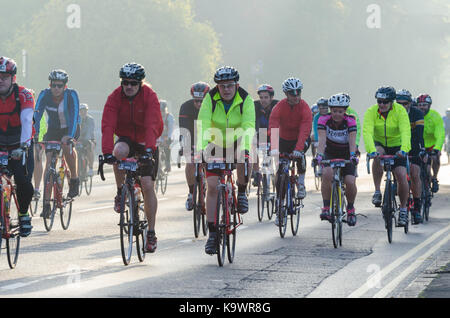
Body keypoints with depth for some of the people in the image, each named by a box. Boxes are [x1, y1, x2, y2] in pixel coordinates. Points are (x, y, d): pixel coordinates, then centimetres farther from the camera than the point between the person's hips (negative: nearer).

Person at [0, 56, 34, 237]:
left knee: (23, 183, -18)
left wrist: (23, 146, -45)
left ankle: (24, 215, 7)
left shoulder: (23, 95, -18)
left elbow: (27, 121, -30)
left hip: (20, 147, -2)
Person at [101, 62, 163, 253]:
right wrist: (107, 152, -42)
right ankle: (120, 193, -13)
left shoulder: (149, 96, -21)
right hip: (126, 139, 1)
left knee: (147, 185, -11)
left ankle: (151, 233, -1)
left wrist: (149, 149, -49)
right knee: (119, 151, -36)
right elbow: (107, 126, -27)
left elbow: (152, 126, -33)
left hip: (146, 144, -1)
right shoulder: (115, 97, -16)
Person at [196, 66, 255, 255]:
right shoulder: (210, 99, -16)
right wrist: (202, 147, -41)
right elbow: (203, 124, -26)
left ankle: (242, 193, -9)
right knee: (212, 186, -11)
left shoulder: (246, 100, -18)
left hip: (236, 144, -1)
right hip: (216, 145, 1)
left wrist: (244, 147, -46)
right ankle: (212, 233, -5)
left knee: (242, 158, -36)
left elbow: (248, 127, -29)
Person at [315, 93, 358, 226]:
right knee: (327, 174, -31)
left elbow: (352, 140, -29)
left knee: (350, 182, -20)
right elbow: (322, 139, -29)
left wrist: (353, 155, -47)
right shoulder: (324, 120, -18)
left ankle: (350, 208, 9)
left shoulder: (350, 121, -19)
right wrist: (319, 155, -47)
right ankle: (326, 208, -23)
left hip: (346, 155, 0)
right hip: (330, 154, 0)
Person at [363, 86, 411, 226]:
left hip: (397, 146, 0)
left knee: (402, 176, -15)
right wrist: (372, 150, -47)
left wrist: (403, 149, -48)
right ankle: (377, 192, -23)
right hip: (379, 145, 0)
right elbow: (367, 132, -30)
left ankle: (403, 209, 5)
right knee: (377, 156, -35)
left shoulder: (400, 111, -19)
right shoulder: (371, 112, -17)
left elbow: (405, 131, -31)